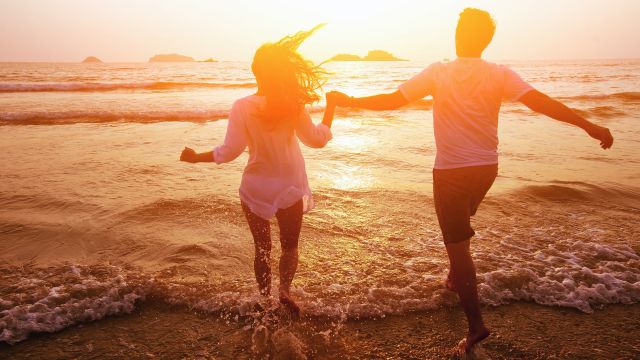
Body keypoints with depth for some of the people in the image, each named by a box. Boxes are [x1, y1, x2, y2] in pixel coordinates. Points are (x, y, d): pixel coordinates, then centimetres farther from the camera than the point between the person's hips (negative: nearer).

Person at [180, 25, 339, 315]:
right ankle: (285, 289, 1)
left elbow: (230, 151, -14)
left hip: (256, 189, 0)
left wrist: (196, 157, 1)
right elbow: (317, 139, 0)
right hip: (290, 189, 0)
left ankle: (266, 299, 28)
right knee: (290, 245, 21)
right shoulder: (294, 105, -11)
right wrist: (330, 109, 12)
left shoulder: (242, 107, -15)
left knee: (262, 247, 20)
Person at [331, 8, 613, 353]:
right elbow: (540, 101, -13)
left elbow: (392, 100, -10)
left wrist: (351, 101, 3)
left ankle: (475, 322, -2)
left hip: (451, 170, -4)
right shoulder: (499, 74, -4)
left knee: (457, 242, 1)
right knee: (461, 227, 29)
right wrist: (588, 125, -9)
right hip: (486, 168, 4)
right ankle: (456, 277, 47)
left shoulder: (438, 73, -10)